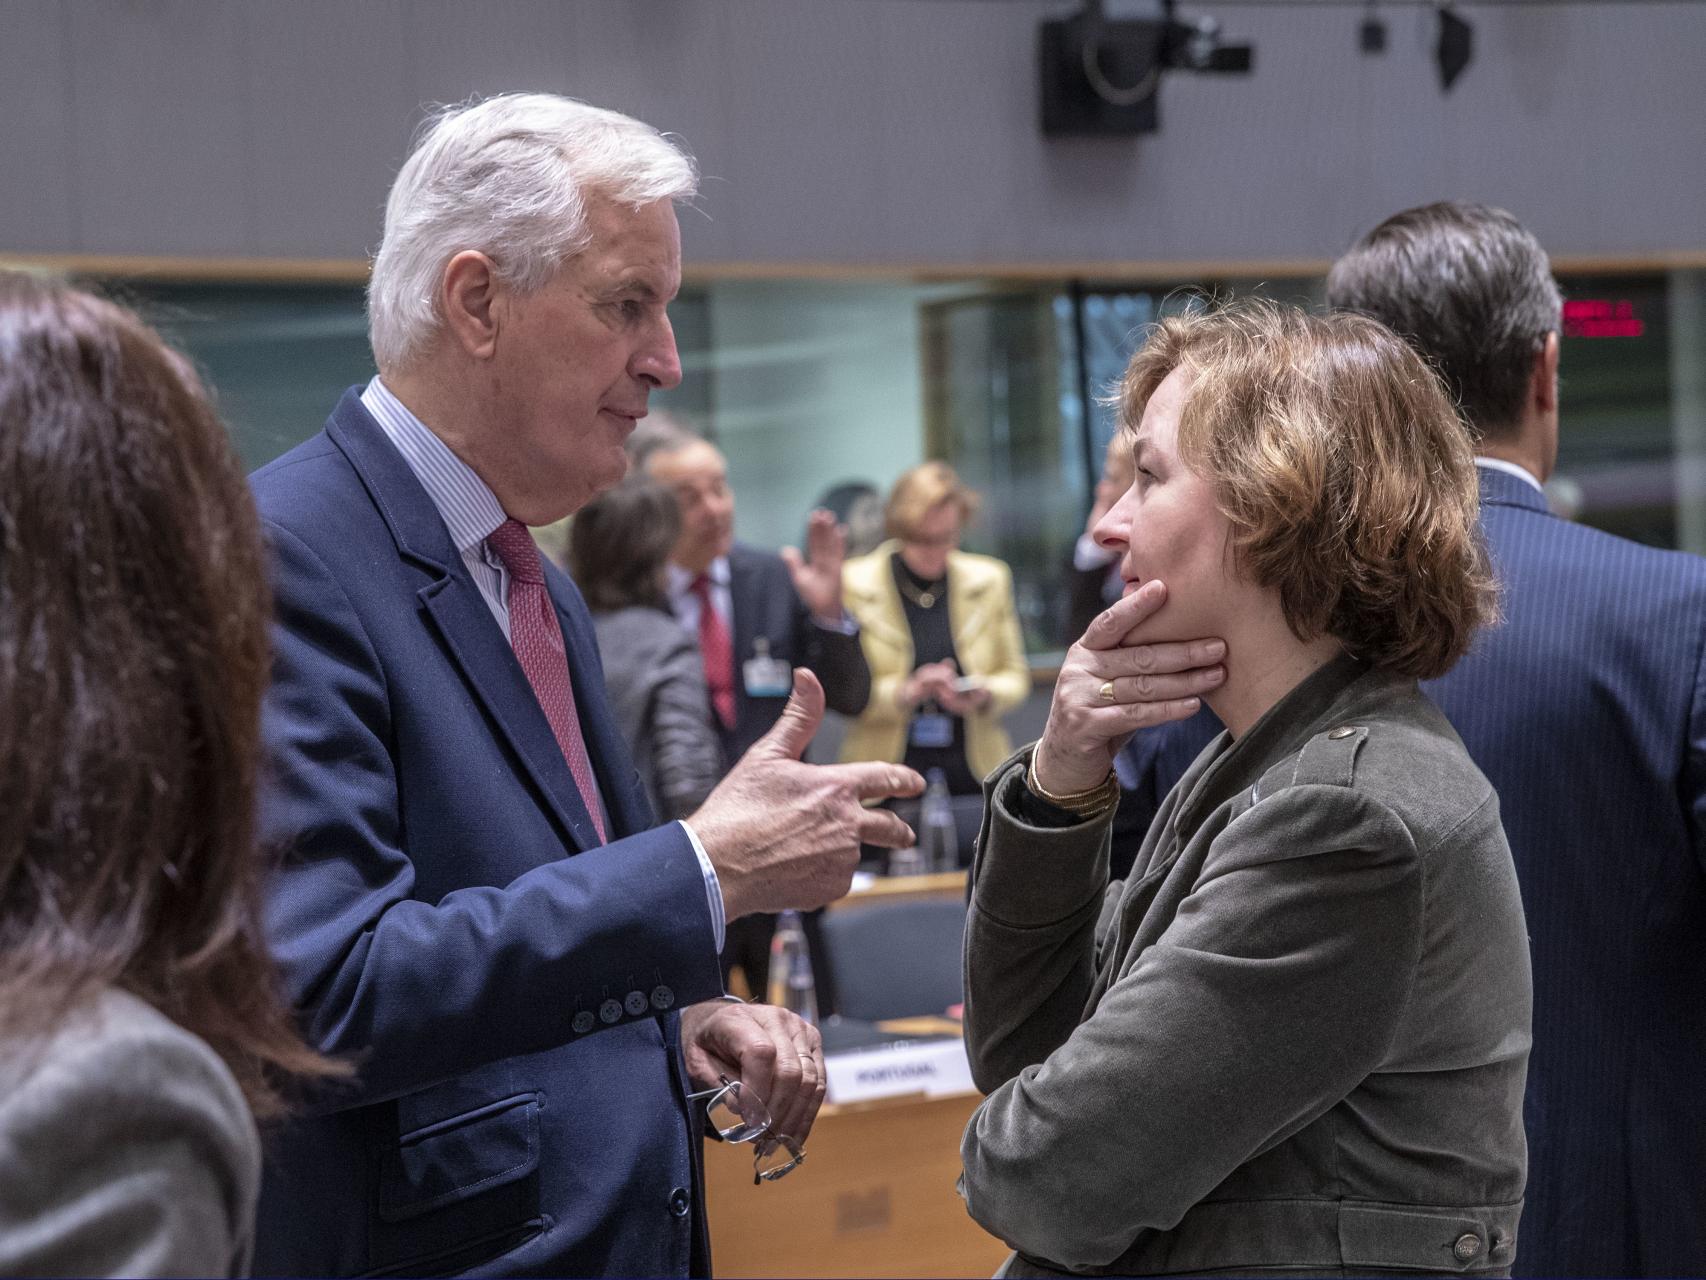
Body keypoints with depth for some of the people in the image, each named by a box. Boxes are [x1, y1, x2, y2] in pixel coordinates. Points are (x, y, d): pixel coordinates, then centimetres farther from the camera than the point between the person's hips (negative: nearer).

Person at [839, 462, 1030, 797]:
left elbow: (1015, 675, 13)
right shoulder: (854, 584, -1)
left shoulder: (990, 579, 7)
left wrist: (985, 695, -9)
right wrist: (905, 692, -18)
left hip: (976, 771, 2)